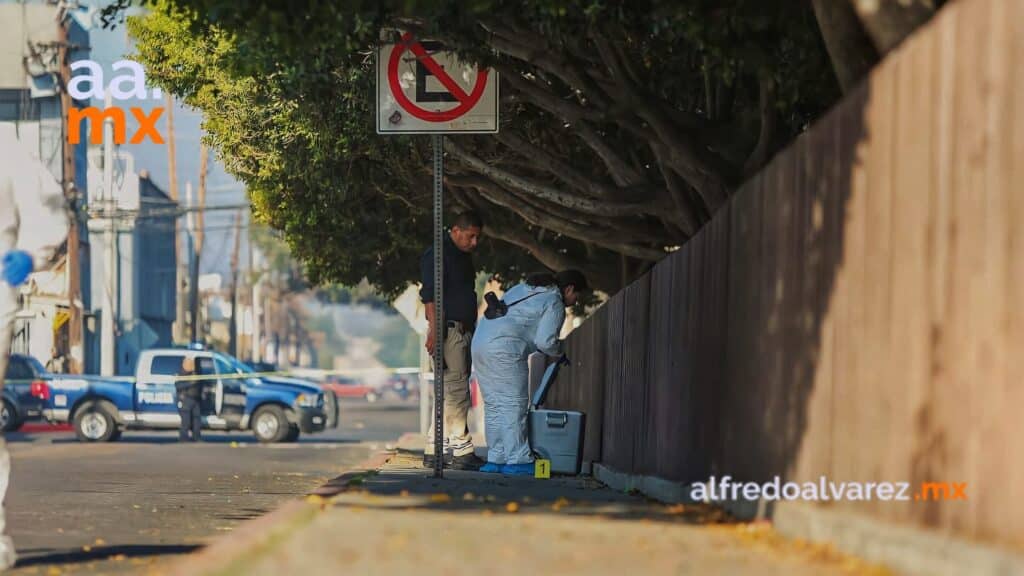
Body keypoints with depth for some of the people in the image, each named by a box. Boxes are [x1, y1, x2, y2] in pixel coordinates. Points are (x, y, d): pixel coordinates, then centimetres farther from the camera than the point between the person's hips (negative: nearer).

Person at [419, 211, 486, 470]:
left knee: (448, 393, 9)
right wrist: (434, 331, -24)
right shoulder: (437, 255, -10)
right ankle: (461, 451, -12)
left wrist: (473, 331, 25)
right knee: (456, 390, -11)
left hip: (464, 330, 10)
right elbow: (429, 295, -17)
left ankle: (434, 450, 11)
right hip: (448, 330, -10)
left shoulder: (464, 257, 19)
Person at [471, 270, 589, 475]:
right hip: (504, 348, -9)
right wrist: (559, 351, 12)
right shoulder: (554, 304, -2)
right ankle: (517, 460, -5)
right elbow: (545, 341, -12)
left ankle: (496, 458, 14)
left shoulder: (526, 288, 24)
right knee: (514, 404, -5)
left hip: (480, 341, 9)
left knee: (494, 404, 12)